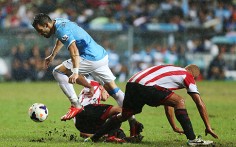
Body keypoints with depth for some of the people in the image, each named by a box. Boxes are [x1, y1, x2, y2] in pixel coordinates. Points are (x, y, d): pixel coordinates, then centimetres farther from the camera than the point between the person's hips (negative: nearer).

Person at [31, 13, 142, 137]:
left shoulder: (61, 29, -16)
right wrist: (52, 56, 52)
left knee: (58, 72, -5)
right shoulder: (59, 23, 15)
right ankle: (133, 121, 6)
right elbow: (61, 40, 38)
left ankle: (76, 105, -8)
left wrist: (75, 72, -39)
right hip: (102, 56, 10)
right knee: (113, 90, 10)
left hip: (91, 59, -10)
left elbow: (74, 50, -29)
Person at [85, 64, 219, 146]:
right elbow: (200, 104, 13)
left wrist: (174, 127, 44)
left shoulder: (172, 70, 36)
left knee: (123, 116, 26)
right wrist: (208, 127, 20)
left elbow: (167, 104, 42)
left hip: (132, 84, 8)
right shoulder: (188, 76, 15)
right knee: (179, 101, -6)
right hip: (146, 87, -8)